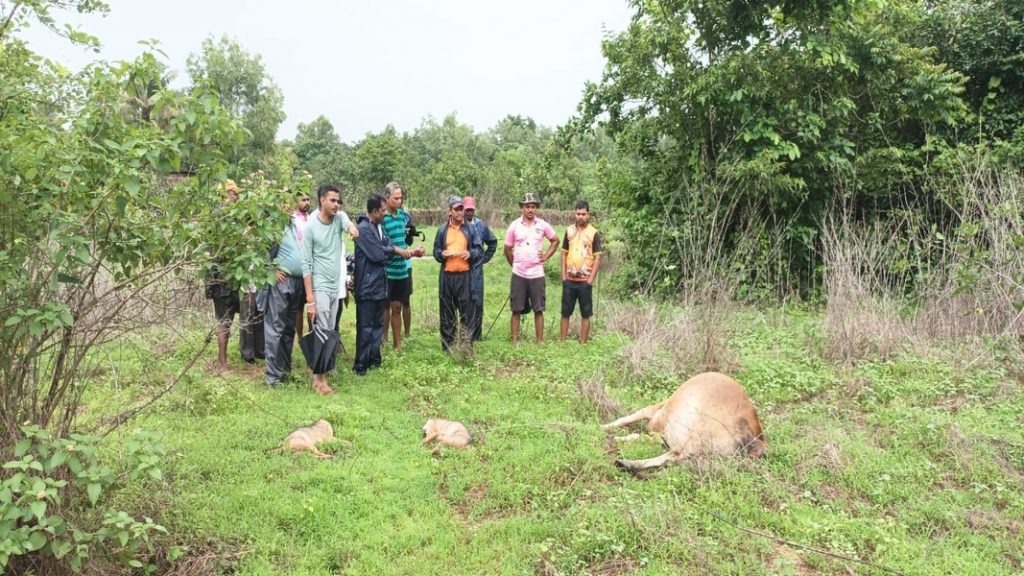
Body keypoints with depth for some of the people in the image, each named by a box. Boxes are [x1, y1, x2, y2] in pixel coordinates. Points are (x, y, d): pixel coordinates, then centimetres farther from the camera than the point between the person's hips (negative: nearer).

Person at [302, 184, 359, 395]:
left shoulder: (339, 217, 3)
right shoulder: (311, 227, -11)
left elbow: (347, 223, -22)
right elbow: (306, 265, -12)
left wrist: (352, 227, -50)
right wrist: (310, 299, -17)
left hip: (335, 288, 6)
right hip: (320, 288, -6)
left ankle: (320, 372, 23)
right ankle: (319, 378, 5)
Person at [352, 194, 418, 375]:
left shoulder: (380, 227, 12)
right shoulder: (363, 228, -17)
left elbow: (389, 248, 10)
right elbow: (376, 254, -21)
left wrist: (411, 252, -2)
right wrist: (394, 250, -5)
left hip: (380, 284, 9)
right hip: (367, 285, -9)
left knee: (378, 324, 16)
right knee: (365, 327, -3)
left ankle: (374, 359, 26)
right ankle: (360, 365, 5)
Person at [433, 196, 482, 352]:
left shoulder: (470, 229, 7)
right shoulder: (442, 229, 8)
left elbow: (480, 251, 7)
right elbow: (436, 251, 13)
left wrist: (470, 254, -13)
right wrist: (442, 254, -9)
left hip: (464, 275, -1)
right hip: (446, 276, 1)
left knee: (466, 311, -1)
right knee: (447, 311, 6)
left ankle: (467, 346, 6)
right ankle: (447, 345, 15)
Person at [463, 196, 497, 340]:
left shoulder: (481, 225, 7)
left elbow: (492, 242, 21)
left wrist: (485, 258, 15)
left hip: (477, 269, 2)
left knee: (477, 302, 2)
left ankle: (476, 334, 10)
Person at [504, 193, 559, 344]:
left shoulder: (542, 225, 0)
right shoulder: (514, 225, -2)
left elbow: (555, 240, 15)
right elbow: (507, 249, 7)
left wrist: (546, 256, 5)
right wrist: (515, 265, 7)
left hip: (537, 274, 1)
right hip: (519, 274, 0)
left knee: (538, 310, 4)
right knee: (516, 310, 4)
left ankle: (539, 342, 12)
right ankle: (514, 341, 11)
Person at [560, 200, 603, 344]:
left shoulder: (594, 233, -4)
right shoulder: (569, 230, 6)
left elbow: (597, 258, -5)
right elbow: (564, 254, 11)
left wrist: (590, 280, -11)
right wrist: (563, 276, 2)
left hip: (585, 281, -3)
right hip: (569, 280, 3)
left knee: (585, 314, 4)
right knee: (565, 312, 7)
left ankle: (583, 343, 10)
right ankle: (562, 342, 15)